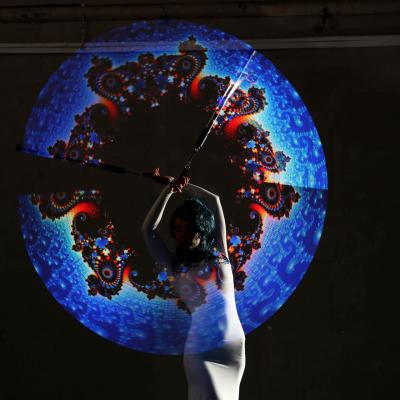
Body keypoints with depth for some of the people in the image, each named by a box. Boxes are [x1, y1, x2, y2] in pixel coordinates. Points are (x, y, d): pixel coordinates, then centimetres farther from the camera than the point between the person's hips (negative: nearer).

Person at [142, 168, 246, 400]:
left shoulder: (220, 255, 7)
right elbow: (149, 230, -5)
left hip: (234, 346, 3)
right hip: (200, 352, -3)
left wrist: (180, 183, 15)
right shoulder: (176, 266, 3)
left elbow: (214, 200, 11)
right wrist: (169, 190, -2)